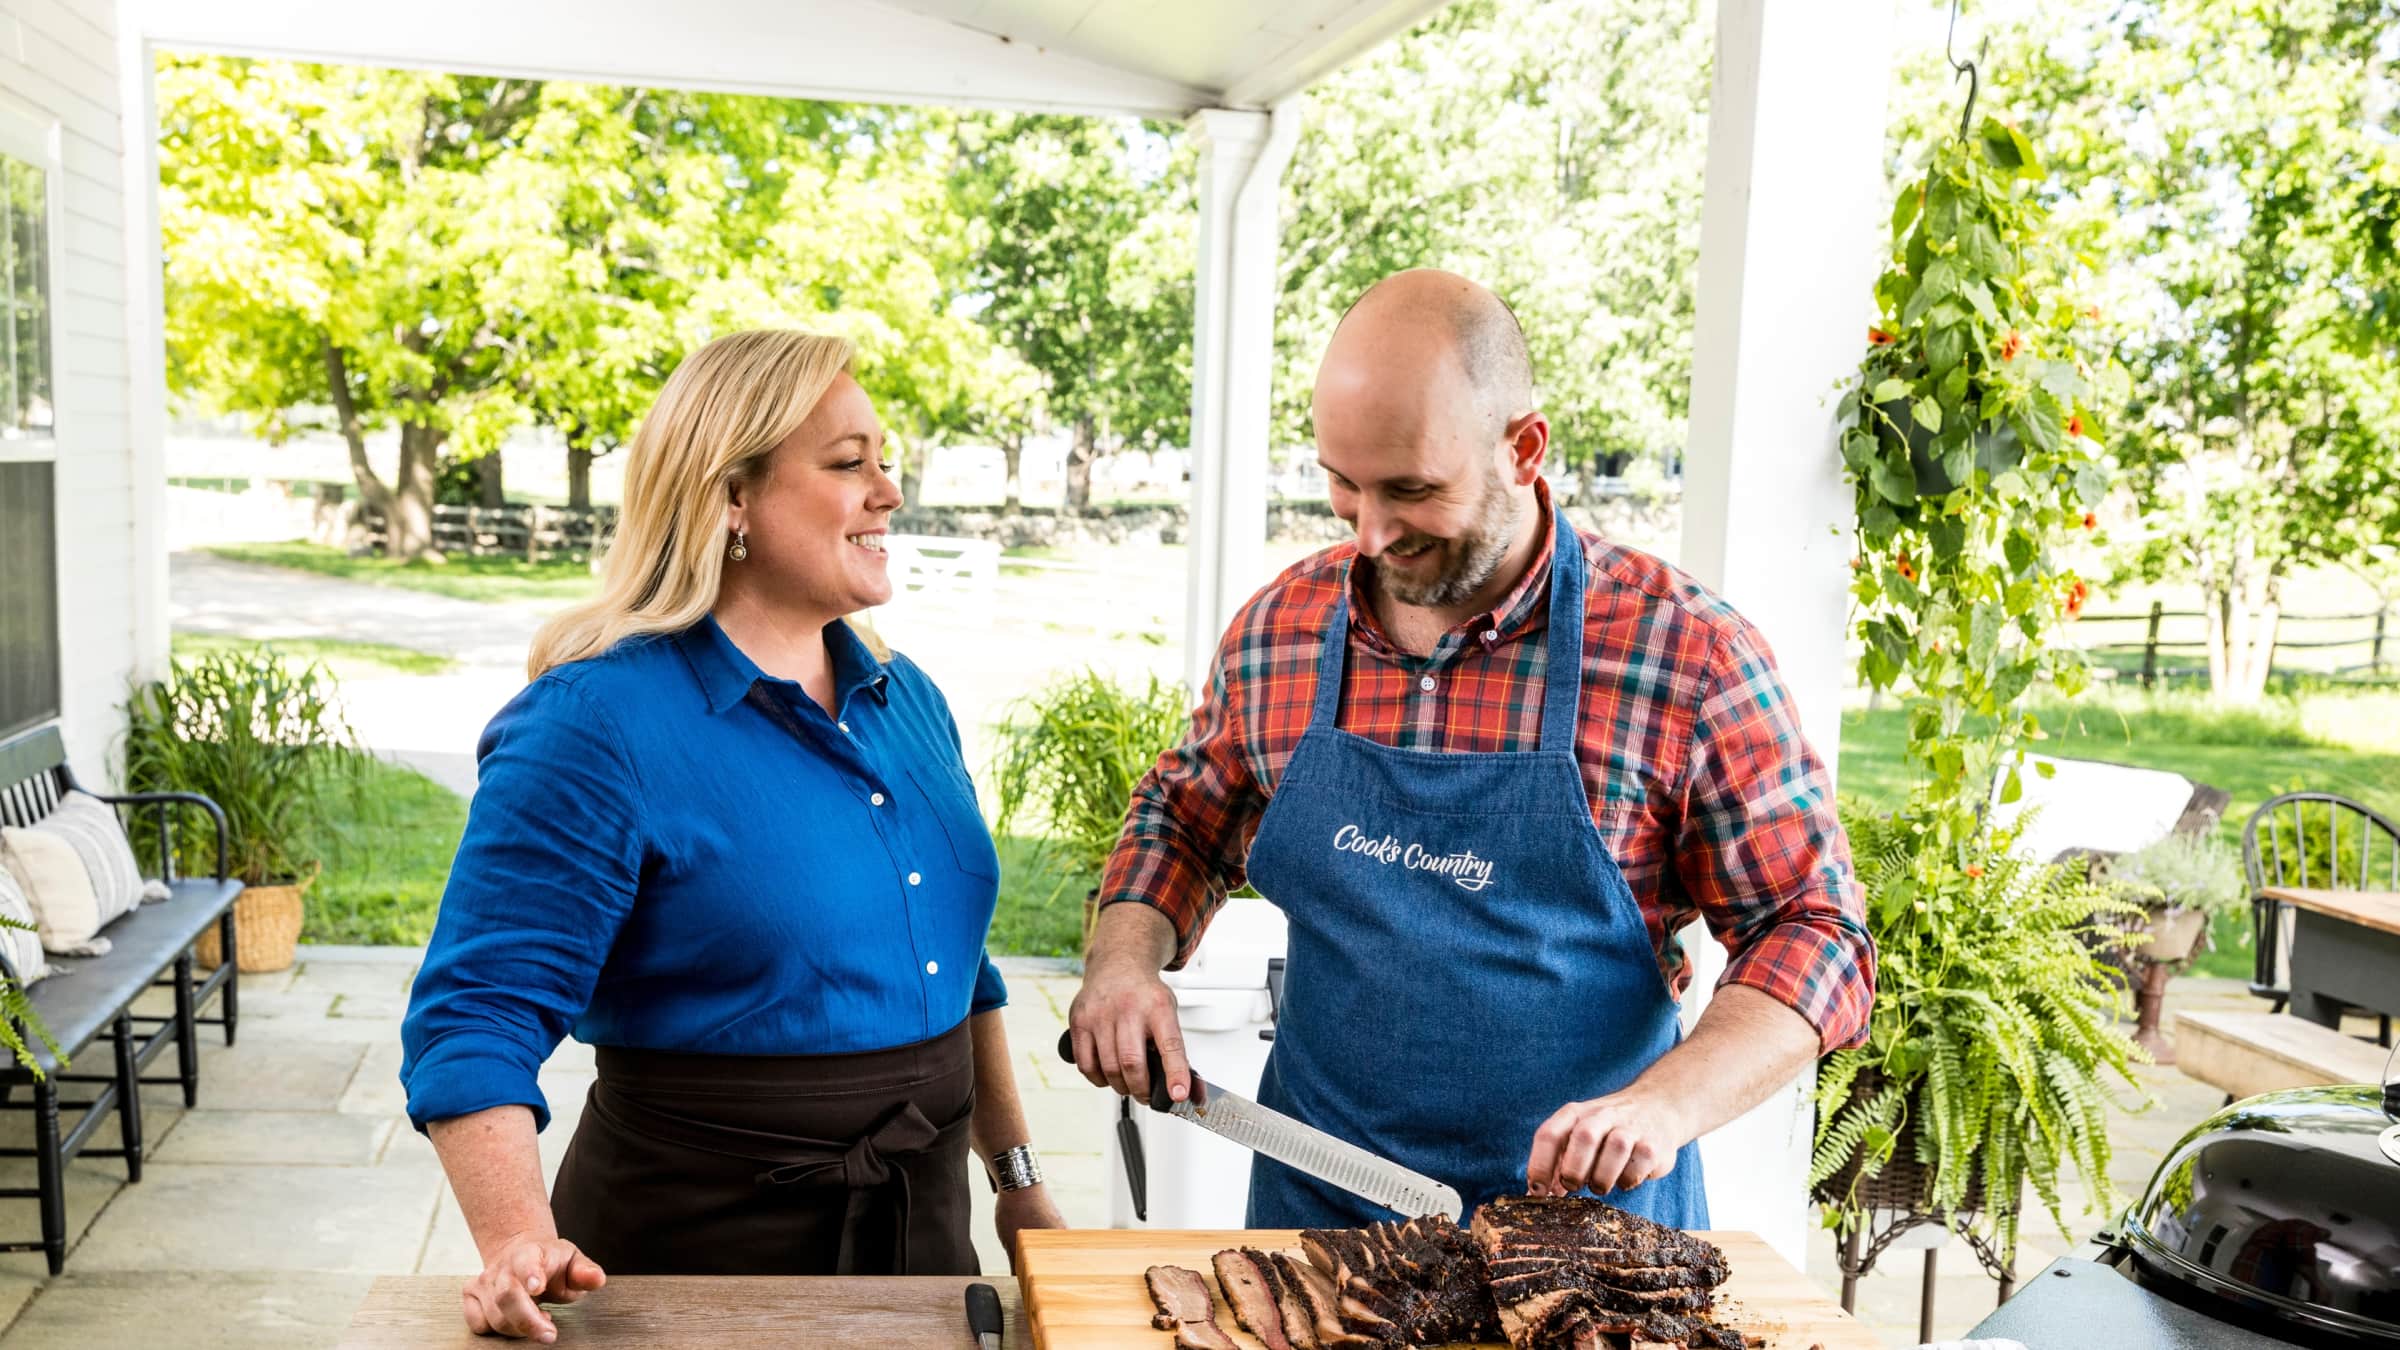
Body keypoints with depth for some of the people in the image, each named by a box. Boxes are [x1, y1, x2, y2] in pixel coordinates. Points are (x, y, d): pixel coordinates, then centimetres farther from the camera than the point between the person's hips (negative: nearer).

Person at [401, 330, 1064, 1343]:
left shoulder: (907, 701, 5)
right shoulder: (595, 724, -16)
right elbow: (478, 1014, -18)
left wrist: (1017, 1176, 14)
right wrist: (520, 1246, -31)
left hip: (922, 1228, 7)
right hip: (700, 1251, -6)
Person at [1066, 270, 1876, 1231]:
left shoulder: (1688, 656, -14)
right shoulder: (1278, 628, -3)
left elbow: (1817, 935, -9)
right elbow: (1183, 820, 14)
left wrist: (1665, 1104, -23)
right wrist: (1125, 956, -5)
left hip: (1588, 1206, -2)